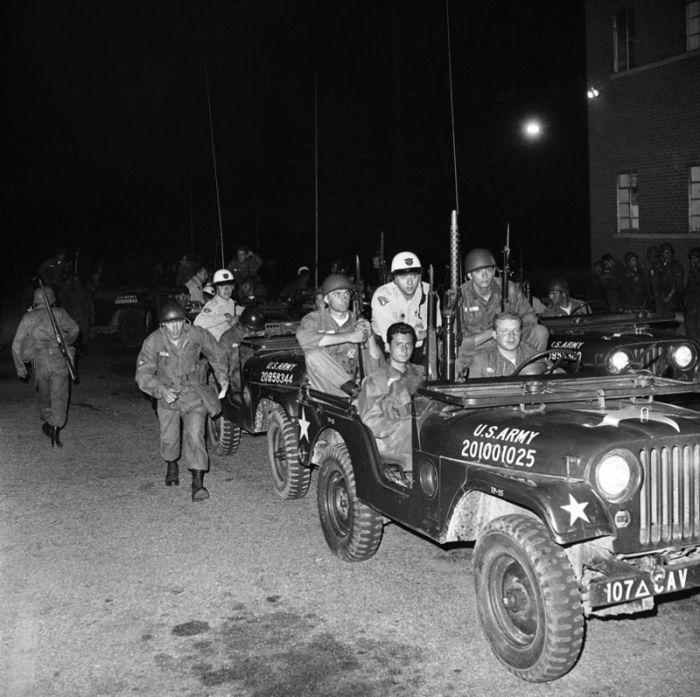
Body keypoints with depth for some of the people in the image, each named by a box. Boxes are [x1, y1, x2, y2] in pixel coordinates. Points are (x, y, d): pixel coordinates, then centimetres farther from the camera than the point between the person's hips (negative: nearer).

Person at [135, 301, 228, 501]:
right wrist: (161, 391, -30)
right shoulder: (153, 342, -17)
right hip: (167, 393, 1)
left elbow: (216, 354, 6)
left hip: (194, 391, -1)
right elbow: (143, 374, -16)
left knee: (194, 434, -14)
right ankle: (172, 465, 39)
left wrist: (221, 375, -1)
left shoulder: (197, 335, -14)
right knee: (169, 438, 5)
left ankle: (198, 482, -11)